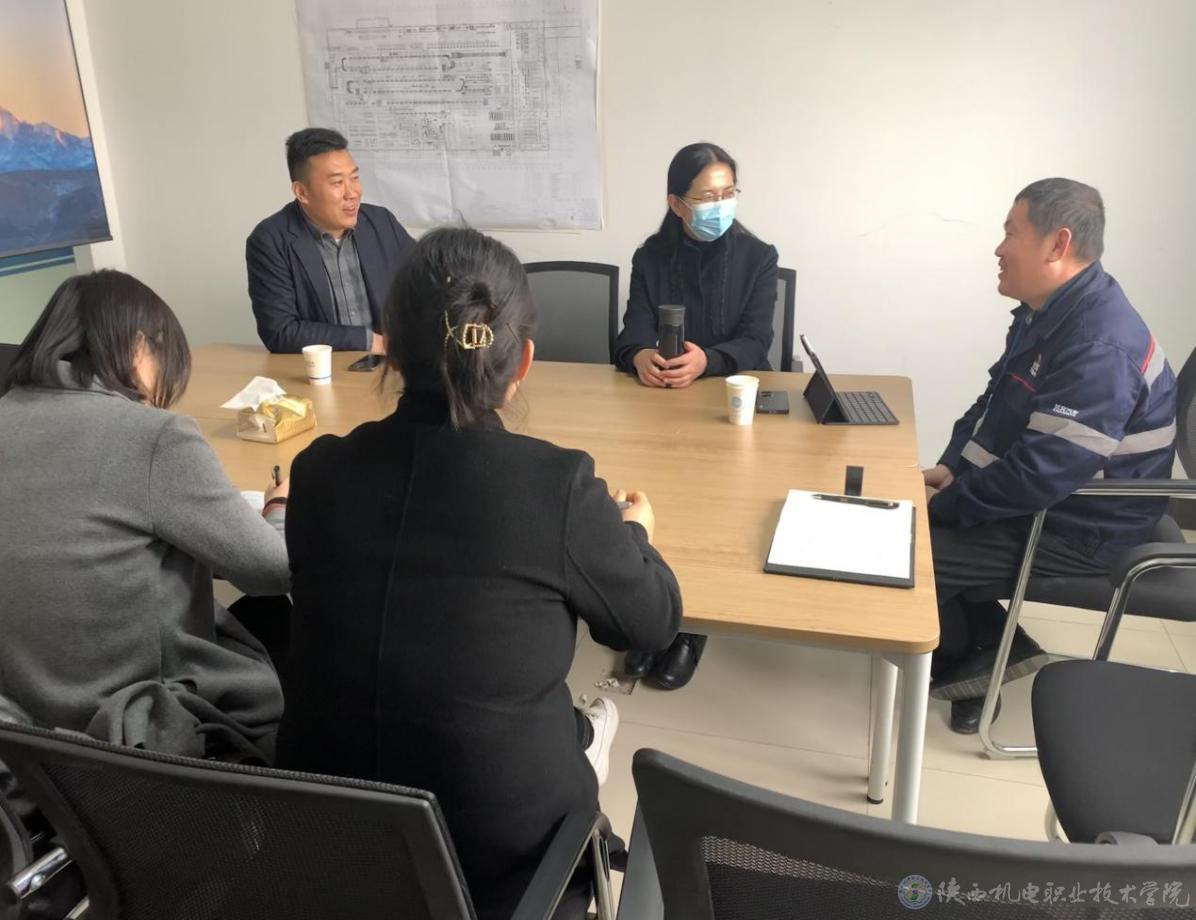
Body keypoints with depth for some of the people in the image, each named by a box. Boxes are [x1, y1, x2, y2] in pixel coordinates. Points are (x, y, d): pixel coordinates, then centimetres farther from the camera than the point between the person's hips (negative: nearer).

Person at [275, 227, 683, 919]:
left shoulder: (319, 470, -10)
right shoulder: (556, 483, -21)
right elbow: (655, 622, -4)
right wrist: (632, 531, 17)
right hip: (501, 855, -3)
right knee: (600, 715, 28)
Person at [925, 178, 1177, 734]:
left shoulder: (1100, 347, -28)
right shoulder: (1044, 313, 5)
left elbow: (1040, 473, -31)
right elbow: (992, 402, 15)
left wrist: (945, 506, -21)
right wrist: (950, 467, 0)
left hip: (1076, 531, -10)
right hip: (1022, 490, 10)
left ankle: (974, 654, 10)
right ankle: (981, 640, 10)